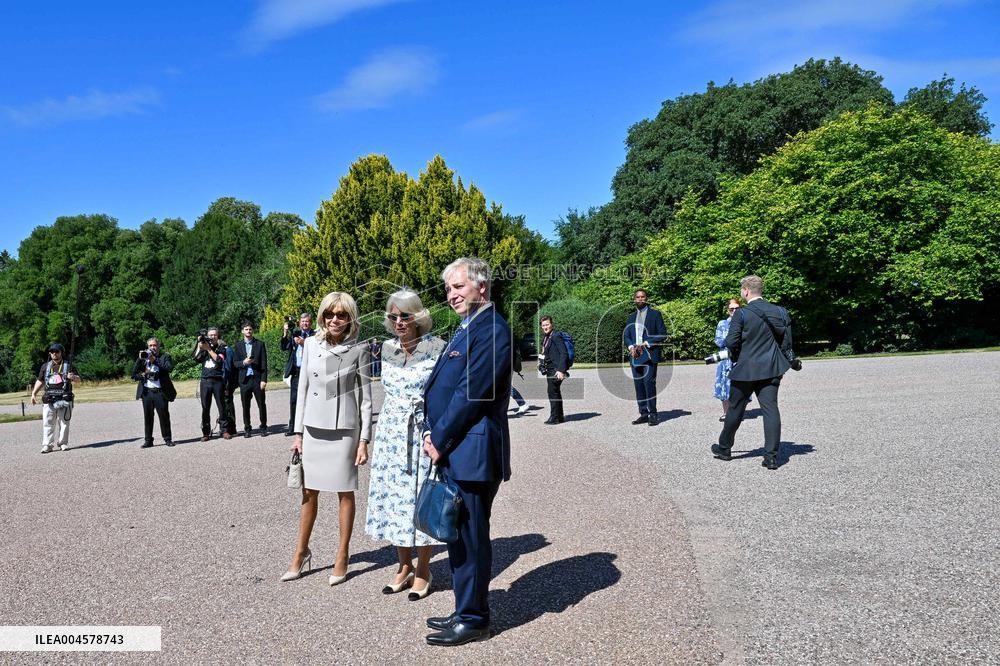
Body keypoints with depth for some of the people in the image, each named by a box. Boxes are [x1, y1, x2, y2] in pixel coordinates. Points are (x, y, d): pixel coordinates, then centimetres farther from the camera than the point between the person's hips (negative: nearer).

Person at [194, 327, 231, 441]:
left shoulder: (221, 348, 5)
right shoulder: (203, 347, 12)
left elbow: (219, 360, -12)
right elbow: (197, 359, -2)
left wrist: (208, 349, -12)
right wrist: (199, 346, -10)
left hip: (218, 381, -2)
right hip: (205, 381, 2)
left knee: (221, 407, 0)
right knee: (205, 408, 2)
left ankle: (224, 430, 6)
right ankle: (205, 433, 7)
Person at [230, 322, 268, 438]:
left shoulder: (260, 344, 5)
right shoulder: (238, 346, 11)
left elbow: (264, 363, 1)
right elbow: (235, 363, 8)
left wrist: (264, 380, -6)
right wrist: (243, 362, -14)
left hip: (257, 378, -1)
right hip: (244, 379, 1)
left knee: (262, 405, 1)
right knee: (245, 406, 4)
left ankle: (263, 427, 11)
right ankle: (247, 428, 13)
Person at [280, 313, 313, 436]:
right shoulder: (294, 333, 11)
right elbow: (284, 348, 5)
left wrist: (304, 343, -18)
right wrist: (285, 333, -5)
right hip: (296, 371, 3)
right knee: (293, 400, 7)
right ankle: (292, 427, 15)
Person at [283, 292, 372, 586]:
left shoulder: (359, 349, -6)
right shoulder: (311, 344, 3)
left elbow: (365, 396, -4)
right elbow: (303, 389, 8)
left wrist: (364, 440, -7)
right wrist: (298, 432, 6)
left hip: (344, 429, -3)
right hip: (313, 427, 3)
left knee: (345, 493, 7)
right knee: (309, 492, 13)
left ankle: (342, 557, 21)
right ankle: (301, 552, 28)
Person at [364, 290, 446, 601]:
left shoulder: (436, 348, -9)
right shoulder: (388, 349, 6)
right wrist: (377, 437, 17)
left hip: (424, 433, -5)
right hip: (391, 434, 5)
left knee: (421, 498, 2)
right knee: (392, 497, 8)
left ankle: (423, 570, 18)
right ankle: (404, 566, 25)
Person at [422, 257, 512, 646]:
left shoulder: (491, 330, -16)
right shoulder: (468, 329, 16)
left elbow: (471, 394, -20)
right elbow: (442, 387, 17)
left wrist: (440, 441, -11)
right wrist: (433, 433, 3)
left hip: (472, 454, -10)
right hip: (453, 453, 10)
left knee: (470, 538, 2)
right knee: (459, 536, 18)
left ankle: (473, 620, 17)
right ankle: (466, 611, 32)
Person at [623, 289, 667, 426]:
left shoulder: (655, 314, 4)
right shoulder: (632, 316, 19)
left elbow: (662, 334, -1)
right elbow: (626, 335, 17)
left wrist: (645, 344, -11)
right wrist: (631, 347, -4)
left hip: (649, 355, -5)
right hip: (635, 356, 5)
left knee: (649, 383, -13)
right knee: (639, 386, 4)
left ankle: (653, 414, -6)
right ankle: (643, 414, 10)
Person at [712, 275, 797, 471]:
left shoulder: (742, 314, -13)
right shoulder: (779, 312, 2)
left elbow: (731, 342, -15)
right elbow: (786, 342, 3)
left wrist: (735, 354, 5)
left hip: (746, 369, -3)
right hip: (771, 369, 4)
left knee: (735, 410, 10)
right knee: (770, 409, 2)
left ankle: (724, 448, 25)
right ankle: (771, 456, -2)